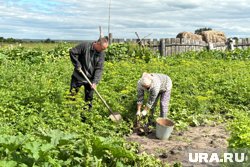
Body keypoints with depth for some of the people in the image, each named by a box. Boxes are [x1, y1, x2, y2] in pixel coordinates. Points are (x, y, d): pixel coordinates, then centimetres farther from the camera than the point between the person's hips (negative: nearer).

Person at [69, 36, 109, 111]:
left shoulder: (101, 54, -6)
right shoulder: (85, 45, -15)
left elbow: (99, 69, -9)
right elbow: (72, 52, -9)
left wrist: (95, 82, -18)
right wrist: (77, 64, -14)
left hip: (90, 78, 2)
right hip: (79, 76, -2)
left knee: (89, 98, 8)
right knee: (73, 92, 5)